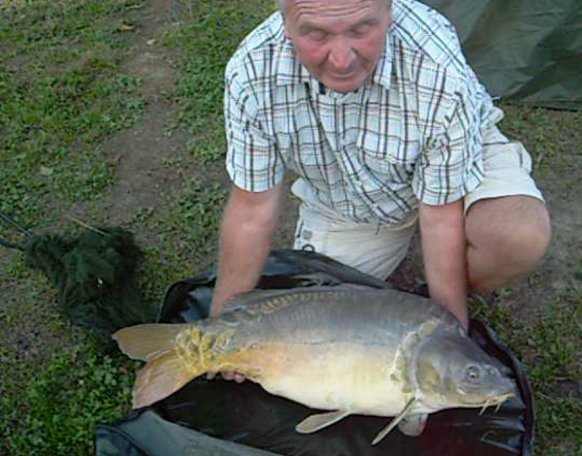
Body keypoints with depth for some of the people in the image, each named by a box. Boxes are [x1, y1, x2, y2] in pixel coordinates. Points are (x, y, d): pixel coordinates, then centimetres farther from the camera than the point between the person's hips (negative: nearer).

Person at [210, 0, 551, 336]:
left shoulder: (440, 75, -38)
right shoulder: (251, 72, -30)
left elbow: (443, 218, -27)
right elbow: (253, 211, -20)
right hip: (338, 205, 2)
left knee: (521, 236, -31)